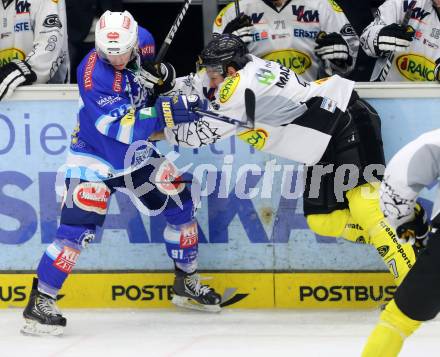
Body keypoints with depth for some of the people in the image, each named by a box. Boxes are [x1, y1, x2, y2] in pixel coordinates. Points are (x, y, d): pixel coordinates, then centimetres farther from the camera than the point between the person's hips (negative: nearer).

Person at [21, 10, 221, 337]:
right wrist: (165, 113, -43)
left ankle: (187, 283, 30)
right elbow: (119, 126, -36)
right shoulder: (94, 74, -31)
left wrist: (161, 75, -7)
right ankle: (39, 303, -11)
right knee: (77, 230, -17)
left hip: (137, 154, 7)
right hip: (95, 159, -7)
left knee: (180, 207, 10)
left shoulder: (142, 41, -12)